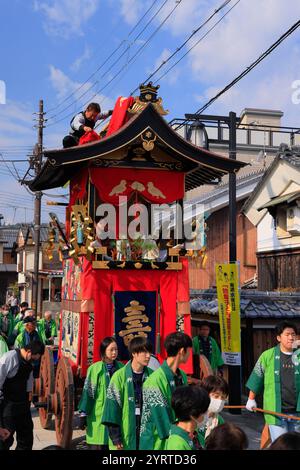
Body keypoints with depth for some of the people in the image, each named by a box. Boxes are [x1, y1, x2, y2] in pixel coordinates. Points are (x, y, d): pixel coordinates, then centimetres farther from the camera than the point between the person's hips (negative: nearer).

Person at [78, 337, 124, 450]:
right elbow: (88, 391, -5)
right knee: (99, 445, 2)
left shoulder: (121, 368, 5)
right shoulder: (94, 369, -8)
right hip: (99, 414, -3)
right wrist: (83, 414, -6)